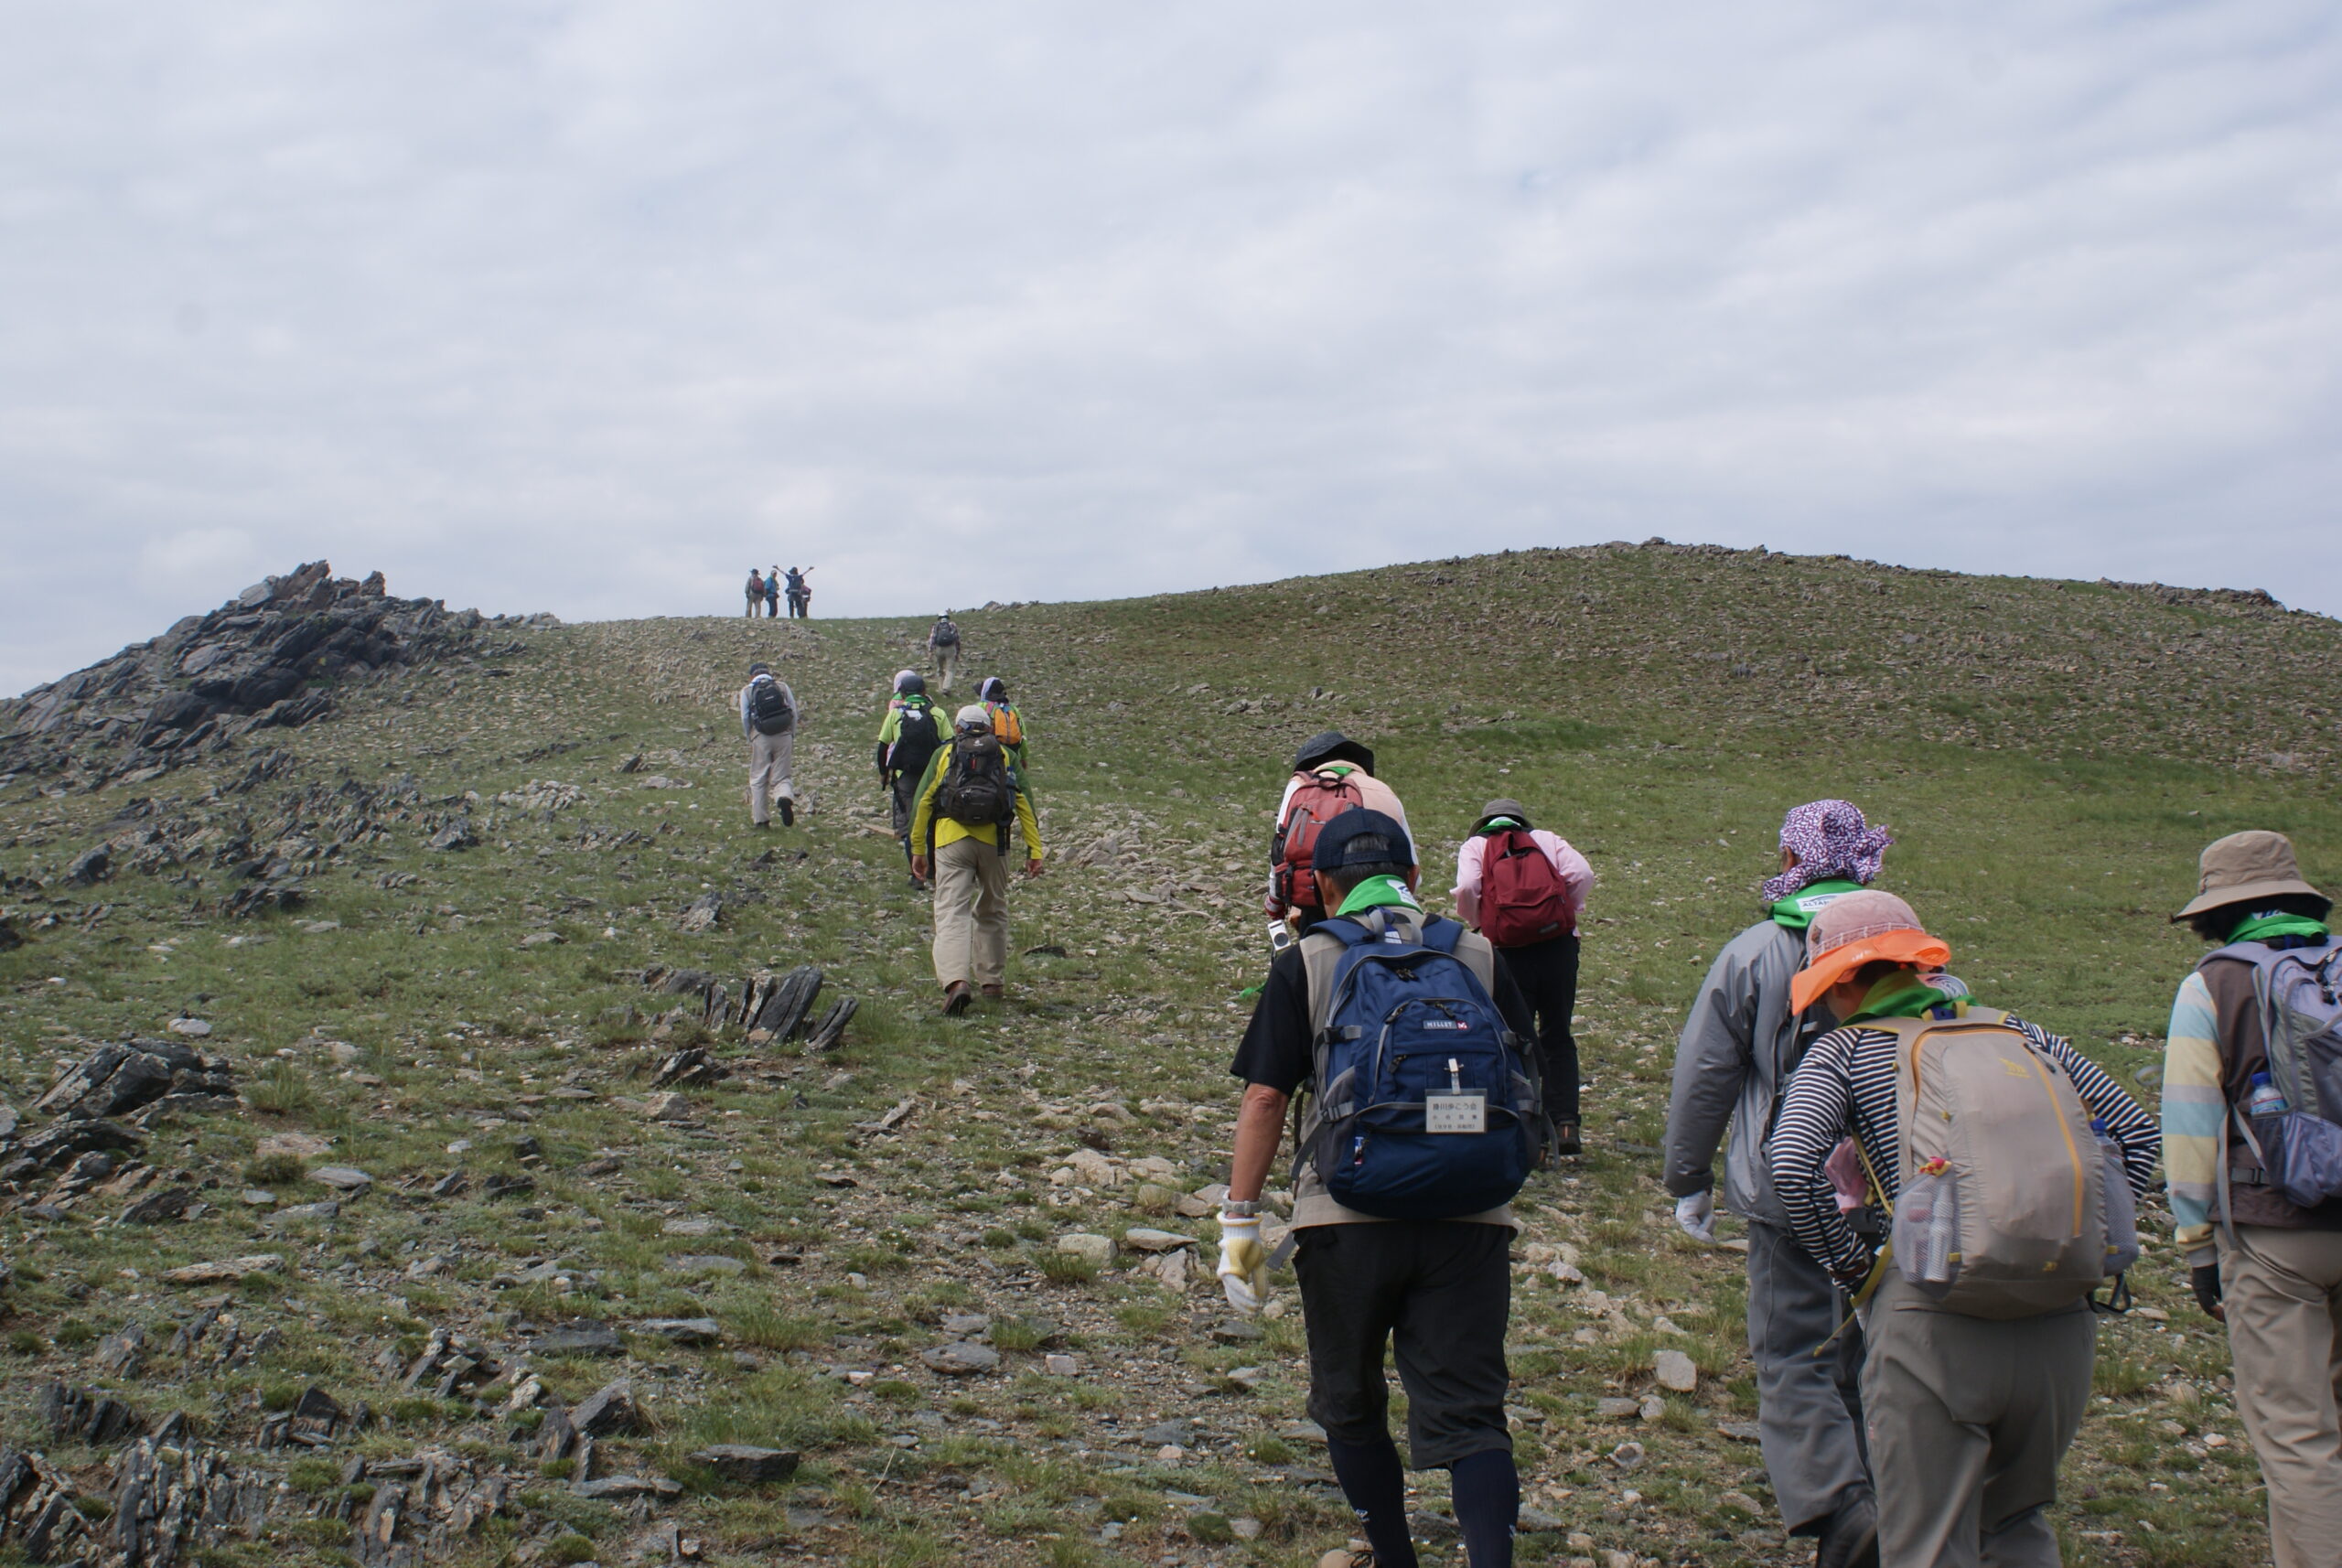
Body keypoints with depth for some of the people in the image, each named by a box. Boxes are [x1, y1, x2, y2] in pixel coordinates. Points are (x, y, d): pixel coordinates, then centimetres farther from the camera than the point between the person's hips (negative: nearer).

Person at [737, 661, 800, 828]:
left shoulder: (747, 691, 8)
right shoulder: (783, 687, 11)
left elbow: (745, 718, 3)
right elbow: (794, 714, 7)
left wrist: (750, 740, 14)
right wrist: (792, 737, 15)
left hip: (761, 738, -1)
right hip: (784, 736, 1)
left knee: (758, 780, 9)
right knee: (781, 777, 7)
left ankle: (761, 820, 9)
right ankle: (785, 797, -26)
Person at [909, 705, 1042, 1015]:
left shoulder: (944, 753, 14)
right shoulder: (1003, 756, 16)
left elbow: (923, 803, 8)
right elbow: (1024, 804, 7)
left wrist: (917, 850, 13)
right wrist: (1035, 851, 5)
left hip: (951, 841, -1)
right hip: (993, 841, 2)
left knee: (951, 912, -8)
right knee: (992, 913, 19)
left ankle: (955, 981, -27)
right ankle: (992, 981, 25)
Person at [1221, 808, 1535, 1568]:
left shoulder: (1303, 966, 1)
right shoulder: (1481, 958, 7)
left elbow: (1265, 1099, -4)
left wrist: (1239, 1224, 0)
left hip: (1347, 1218, -1)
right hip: (1468, 1219, 2)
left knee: (1350, 1405, 19)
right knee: (1469, 1413, 4)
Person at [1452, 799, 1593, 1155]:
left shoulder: (1474, 845, 15)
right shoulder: (1546, 839, 19)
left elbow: (1467, 888, -5)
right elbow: (1581, 874, 2)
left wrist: (1474, 921, 13)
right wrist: (1569, 911, 17)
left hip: (1509, 950, -1)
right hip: (1558, 944, 2)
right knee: (1557, 1038, 14)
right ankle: (1565, 1123, 6)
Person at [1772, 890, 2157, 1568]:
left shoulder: (1844, 1052, 3)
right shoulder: (2019, 1035, 15)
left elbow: (1793, 1167, -13)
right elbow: (2136, 1133, 16)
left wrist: (1855, 1267, 1)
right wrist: (2084, 1246, 16)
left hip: (1935, 1328, -4)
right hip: (2062, 1331, 5)